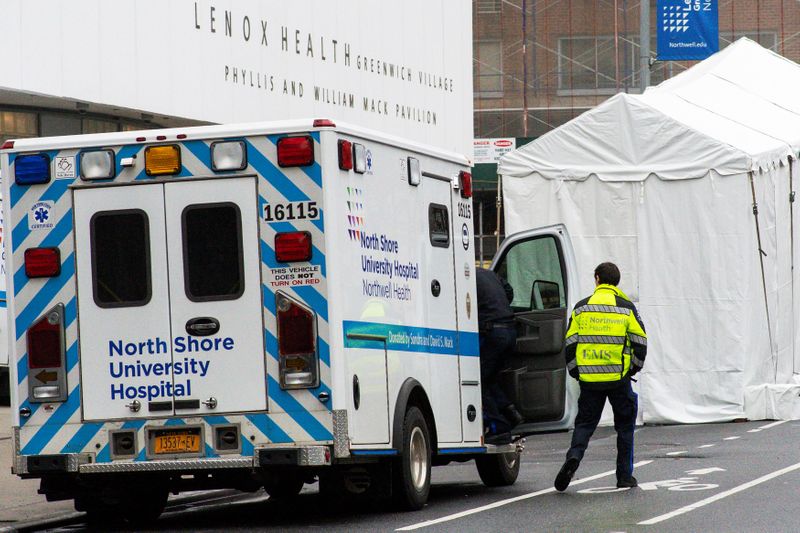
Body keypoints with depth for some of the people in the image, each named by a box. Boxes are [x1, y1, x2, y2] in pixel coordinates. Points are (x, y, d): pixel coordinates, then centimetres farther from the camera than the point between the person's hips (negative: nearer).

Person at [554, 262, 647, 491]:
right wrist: (633, 369, 15)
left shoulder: (581, 308, 5)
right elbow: (640, 343, 1)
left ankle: (574, 456, -19)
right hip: (619, 378, -1)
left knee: (584, 423, 9)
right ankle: (625, 475, 12)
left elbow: (570, 343, 5)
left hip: (589, 379, 1)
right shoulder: (627, 308, 1)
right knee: (625, 425, 12)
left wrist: (575, 372, 15)